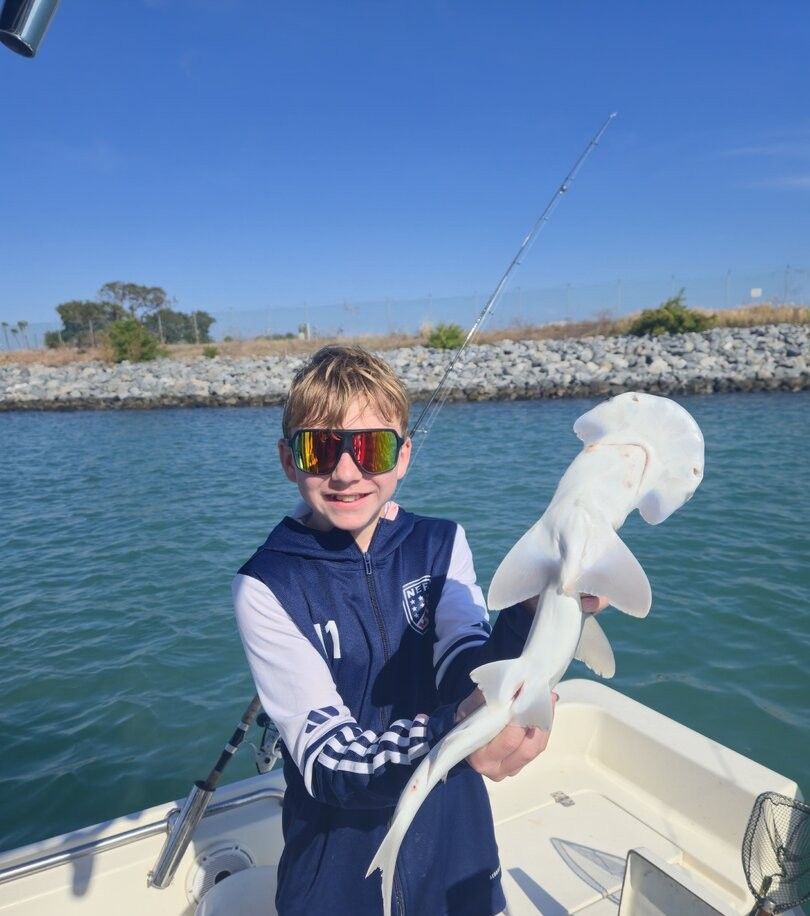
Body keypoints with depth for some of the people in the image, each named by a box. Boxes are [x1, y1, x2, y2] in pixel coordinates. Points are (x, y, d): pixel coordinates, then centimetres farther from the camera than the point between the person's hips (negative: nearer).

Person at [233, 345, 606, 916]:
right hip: (341, 867, -2)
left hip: (457, 848, 3)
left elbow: (467, 685, -19)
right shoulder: (268, 586, -18)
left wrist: (533, 615, -38)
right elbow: (324, 757, -25)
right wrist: (449, 733, -43)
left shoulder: (441, 546, -8)